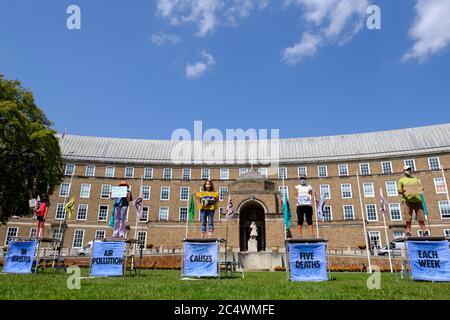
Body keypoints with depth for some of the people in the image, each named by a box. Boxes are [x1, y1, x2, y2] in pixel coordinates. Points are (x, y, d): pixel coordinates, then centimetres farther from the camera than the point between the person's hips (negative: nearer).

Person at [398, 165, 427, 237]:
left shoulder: (416, 179, 23)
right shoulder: (402, 180, 11)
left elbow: (421, 188, 23)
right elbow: (399, 191, 6)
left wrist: (421, 190, 0)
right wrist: (402, 192, -16)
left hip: (417, 200, 3)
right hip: (407, 201, -3)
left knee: (421, 217, 0)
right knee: (408, 218, -4)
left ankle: (424, 232, 3)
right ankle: (408, 232, -2)